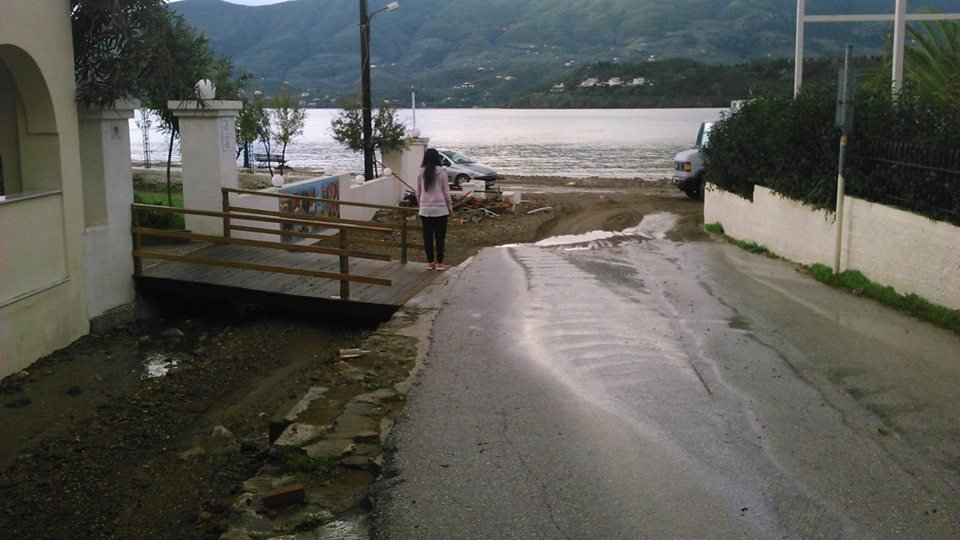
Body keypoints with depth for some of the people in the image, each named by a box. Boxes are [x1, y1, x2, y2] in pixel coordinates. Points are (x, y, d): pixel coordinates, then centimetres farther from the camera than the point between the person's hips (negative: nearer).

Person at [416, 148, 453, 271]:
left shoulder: (421, 172, 1)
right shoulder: (441, 171, -7)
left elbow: (418, 192, 6)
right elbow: (446, 191, -3)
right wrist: (450, 207, 7)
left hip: (425, 209, 3)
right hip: (440, 209, -3)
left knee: (427, 236, 8)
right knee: (440, 236, 4)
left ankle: (430, 262, 12)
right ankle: (439, 262, 6)